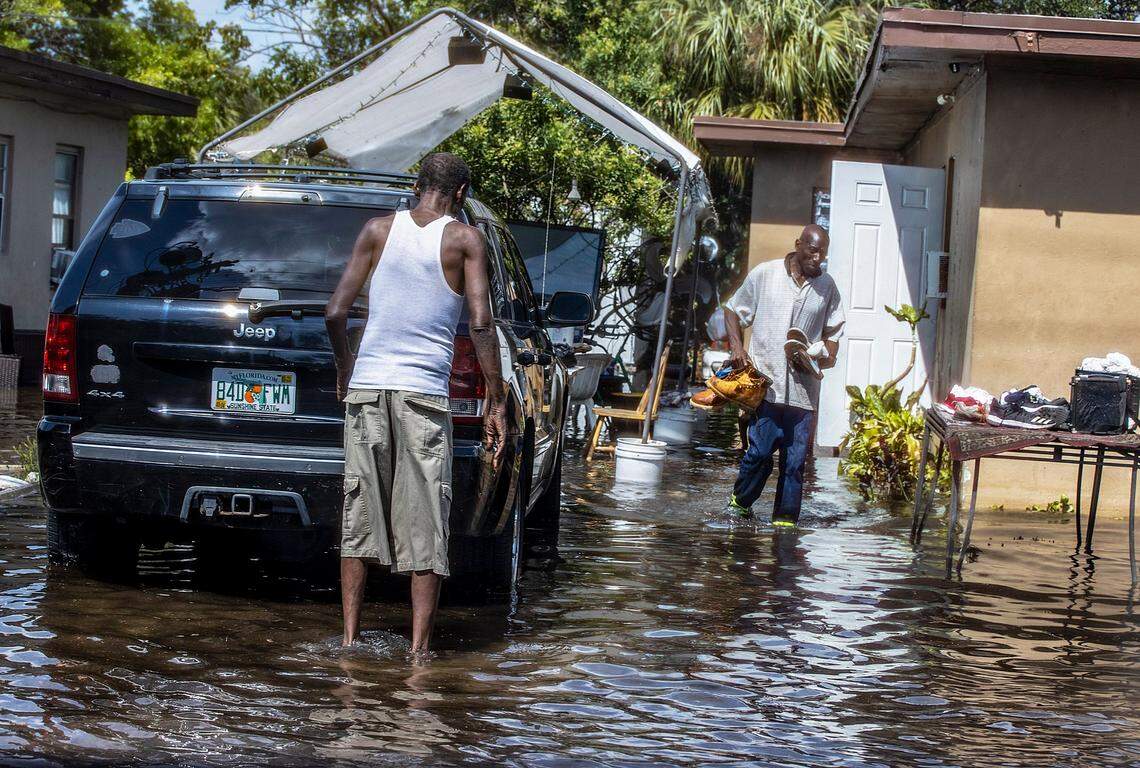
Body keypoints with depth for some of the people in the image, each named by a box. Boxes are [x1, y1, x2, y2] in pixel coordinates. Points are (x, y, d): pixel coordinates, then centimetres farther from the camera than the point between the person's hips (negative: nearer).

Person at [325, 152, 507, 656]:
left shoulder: (379, 230, 7)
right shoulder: (465, 240, 1)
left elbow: (335, 313, 3)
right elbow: (481, 325, -8)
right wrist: (496, 403, -3)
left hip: (366, 388, 2)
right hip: (424, 394, -2)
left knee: (360, 517, 9)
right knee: (425, 527, 2)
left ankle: (350, 636, 9)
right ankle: (419, 647, 1)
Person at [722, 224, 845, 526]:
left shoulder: (828, 287, 9)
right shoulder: (765, 274, 2)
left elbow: (833, 330, 19)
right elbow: (733, 311, 11)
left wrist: (825, 356, -2)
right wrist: (737, 348, -3)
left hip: (803, 389, 3)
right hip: (765, 382, -3)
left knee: (795, 459, 3)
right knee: (760, 451, -7)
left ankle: (786, 518, 13)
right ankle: (740, 500, 17)